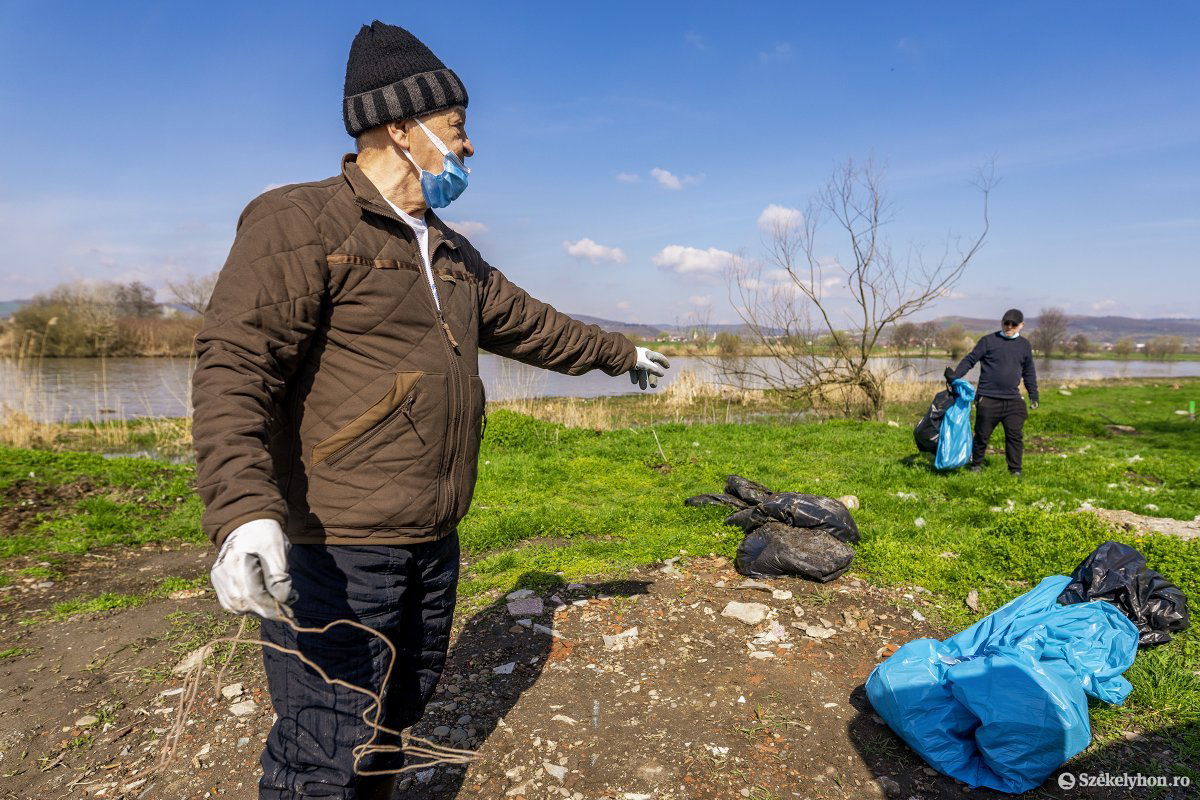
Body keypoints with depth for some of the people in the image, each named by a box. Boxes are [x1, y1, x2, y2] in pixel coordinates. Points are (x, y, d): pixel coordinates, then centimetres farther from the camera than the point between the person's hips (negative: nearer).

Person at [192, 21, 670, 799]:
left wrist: (621, 353, 33)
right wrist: (243, 511, -33)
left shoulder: (454, 255, 15)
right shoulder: (302, 222, -11)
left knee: (398, 712, 23)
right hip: (334, 552, -8)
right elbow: (233, 368, -20)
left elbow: (531, 325, 25)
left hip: (433, 545, 8)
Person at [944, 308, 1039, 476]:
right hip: (988, 399, -3)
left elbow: (1029, 372, 21)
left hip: (1013, 400, 3)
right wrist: (954, 376, -15)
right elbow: (970, 360, -2)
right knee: (982, 434, 5)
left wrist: (1033, 394, 18)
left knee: (1015, 435, -1)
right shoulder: (989, 340, 0)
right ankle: (976, 463, 22)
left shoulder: (1025, 345, 12)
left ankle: (1015, 468, 9)